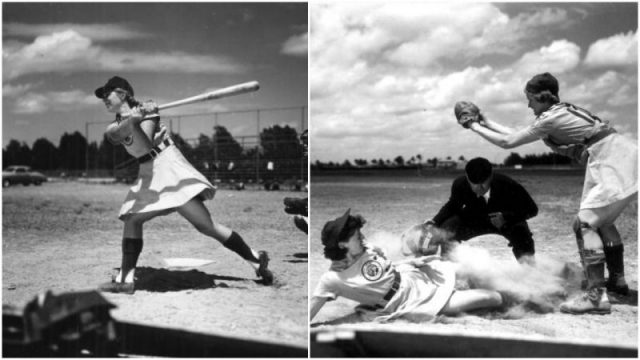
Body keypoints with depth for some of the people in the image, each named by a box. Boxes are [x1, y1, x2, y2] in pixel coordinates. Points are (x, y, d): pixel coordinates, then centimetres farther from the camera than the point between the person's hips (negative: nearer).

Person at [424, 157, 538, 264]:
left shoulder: (507, 185, -35)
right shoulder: (460, 184, -28)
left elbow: (531, 209, -23)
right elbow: (453, 205, -5)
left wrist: (506, 217, -38)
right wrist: (435, 221, -22)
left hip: (507, 220, -2)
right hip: (475, 218, 2)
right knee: (447, 230, -22)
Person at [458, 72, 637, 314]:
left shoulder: (550, 118, -11)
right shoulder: (561, 111, 17)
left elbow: (507, 142, -5)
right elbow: (518, 135, 24)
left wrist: (474, 127, 5)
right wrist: (486, 122, 26)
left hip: (616, 164, -10)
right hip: (618, 160, 10)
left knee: (585, 222, -15)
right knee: (601, 220, 23)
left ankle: (597, 296, -19)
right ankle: (617, 280, 32)